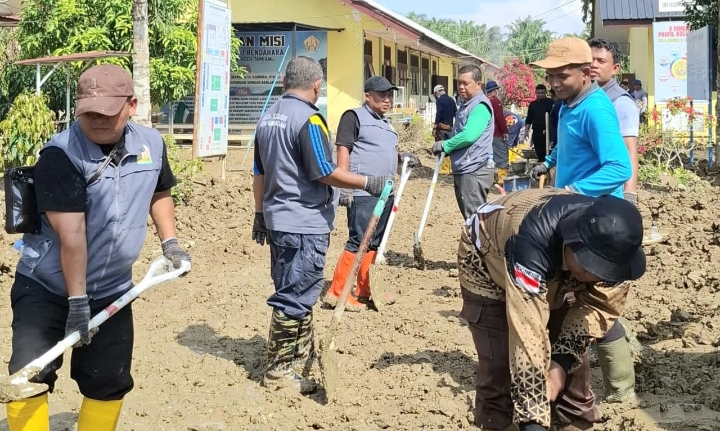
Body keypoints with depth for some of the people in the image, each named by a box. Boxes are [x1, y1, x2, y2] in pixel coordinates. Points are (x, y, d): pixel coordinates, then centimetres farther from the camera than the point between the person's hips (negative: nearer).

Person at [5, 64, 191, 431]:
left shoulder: (152, 144, -3)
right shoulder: (60, 154, -21)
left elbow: (159, 193, 19)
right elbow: (71, 234, -24)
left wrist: (169, 242, 9)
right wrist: (76, 301, -24)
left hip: (112, 291, 5)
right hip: (47, 287, -4)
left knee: (109, 384, 10)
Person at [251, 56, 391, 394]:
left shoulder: (268, 118, 10)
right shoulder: (308, 119, -16)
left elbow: (259, 173, 15)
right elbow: (325, 173, -20)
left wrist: (260, 214, 22)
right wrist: (368, 183, -10)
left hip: (278, 219, 9)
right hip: (306, 223, -9)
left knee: (294, 291, 19)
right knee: (294, 297, -2)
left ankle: (302, 353, 33)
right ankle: (279, 371, 5)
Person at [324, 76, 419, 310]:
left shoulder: (386, 123, 21)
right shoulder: (354, 116, -5)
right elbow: (343, 149, -12)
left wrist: (402, 156, 10)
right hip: (362, 193, -9)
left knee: (374, 243, 11)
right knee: (358, 242, -11)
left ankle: (363, 291, 20)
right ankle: (336, 292, -4)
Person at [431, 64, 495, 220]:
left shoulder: (480, 106, -14)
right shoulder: (465, 105, 17)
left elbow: (468, 136, -26)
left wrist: (444, 145, -11)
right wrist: (447, 148, 6)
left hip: (474, 170, -10)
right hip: (463, 170, 10)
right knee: (471, 218, 16)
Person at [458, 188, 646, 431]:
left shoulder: (608, 242, -27)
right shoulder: (532, 243, -45)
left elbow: (602, 304, -15)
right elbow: (527, 337, -47)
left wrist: (563, 360, -27)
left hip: (555, 277, 5)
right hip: (488, 269, -4)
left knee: (573, 365, -2)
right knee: (500, 367, -15)